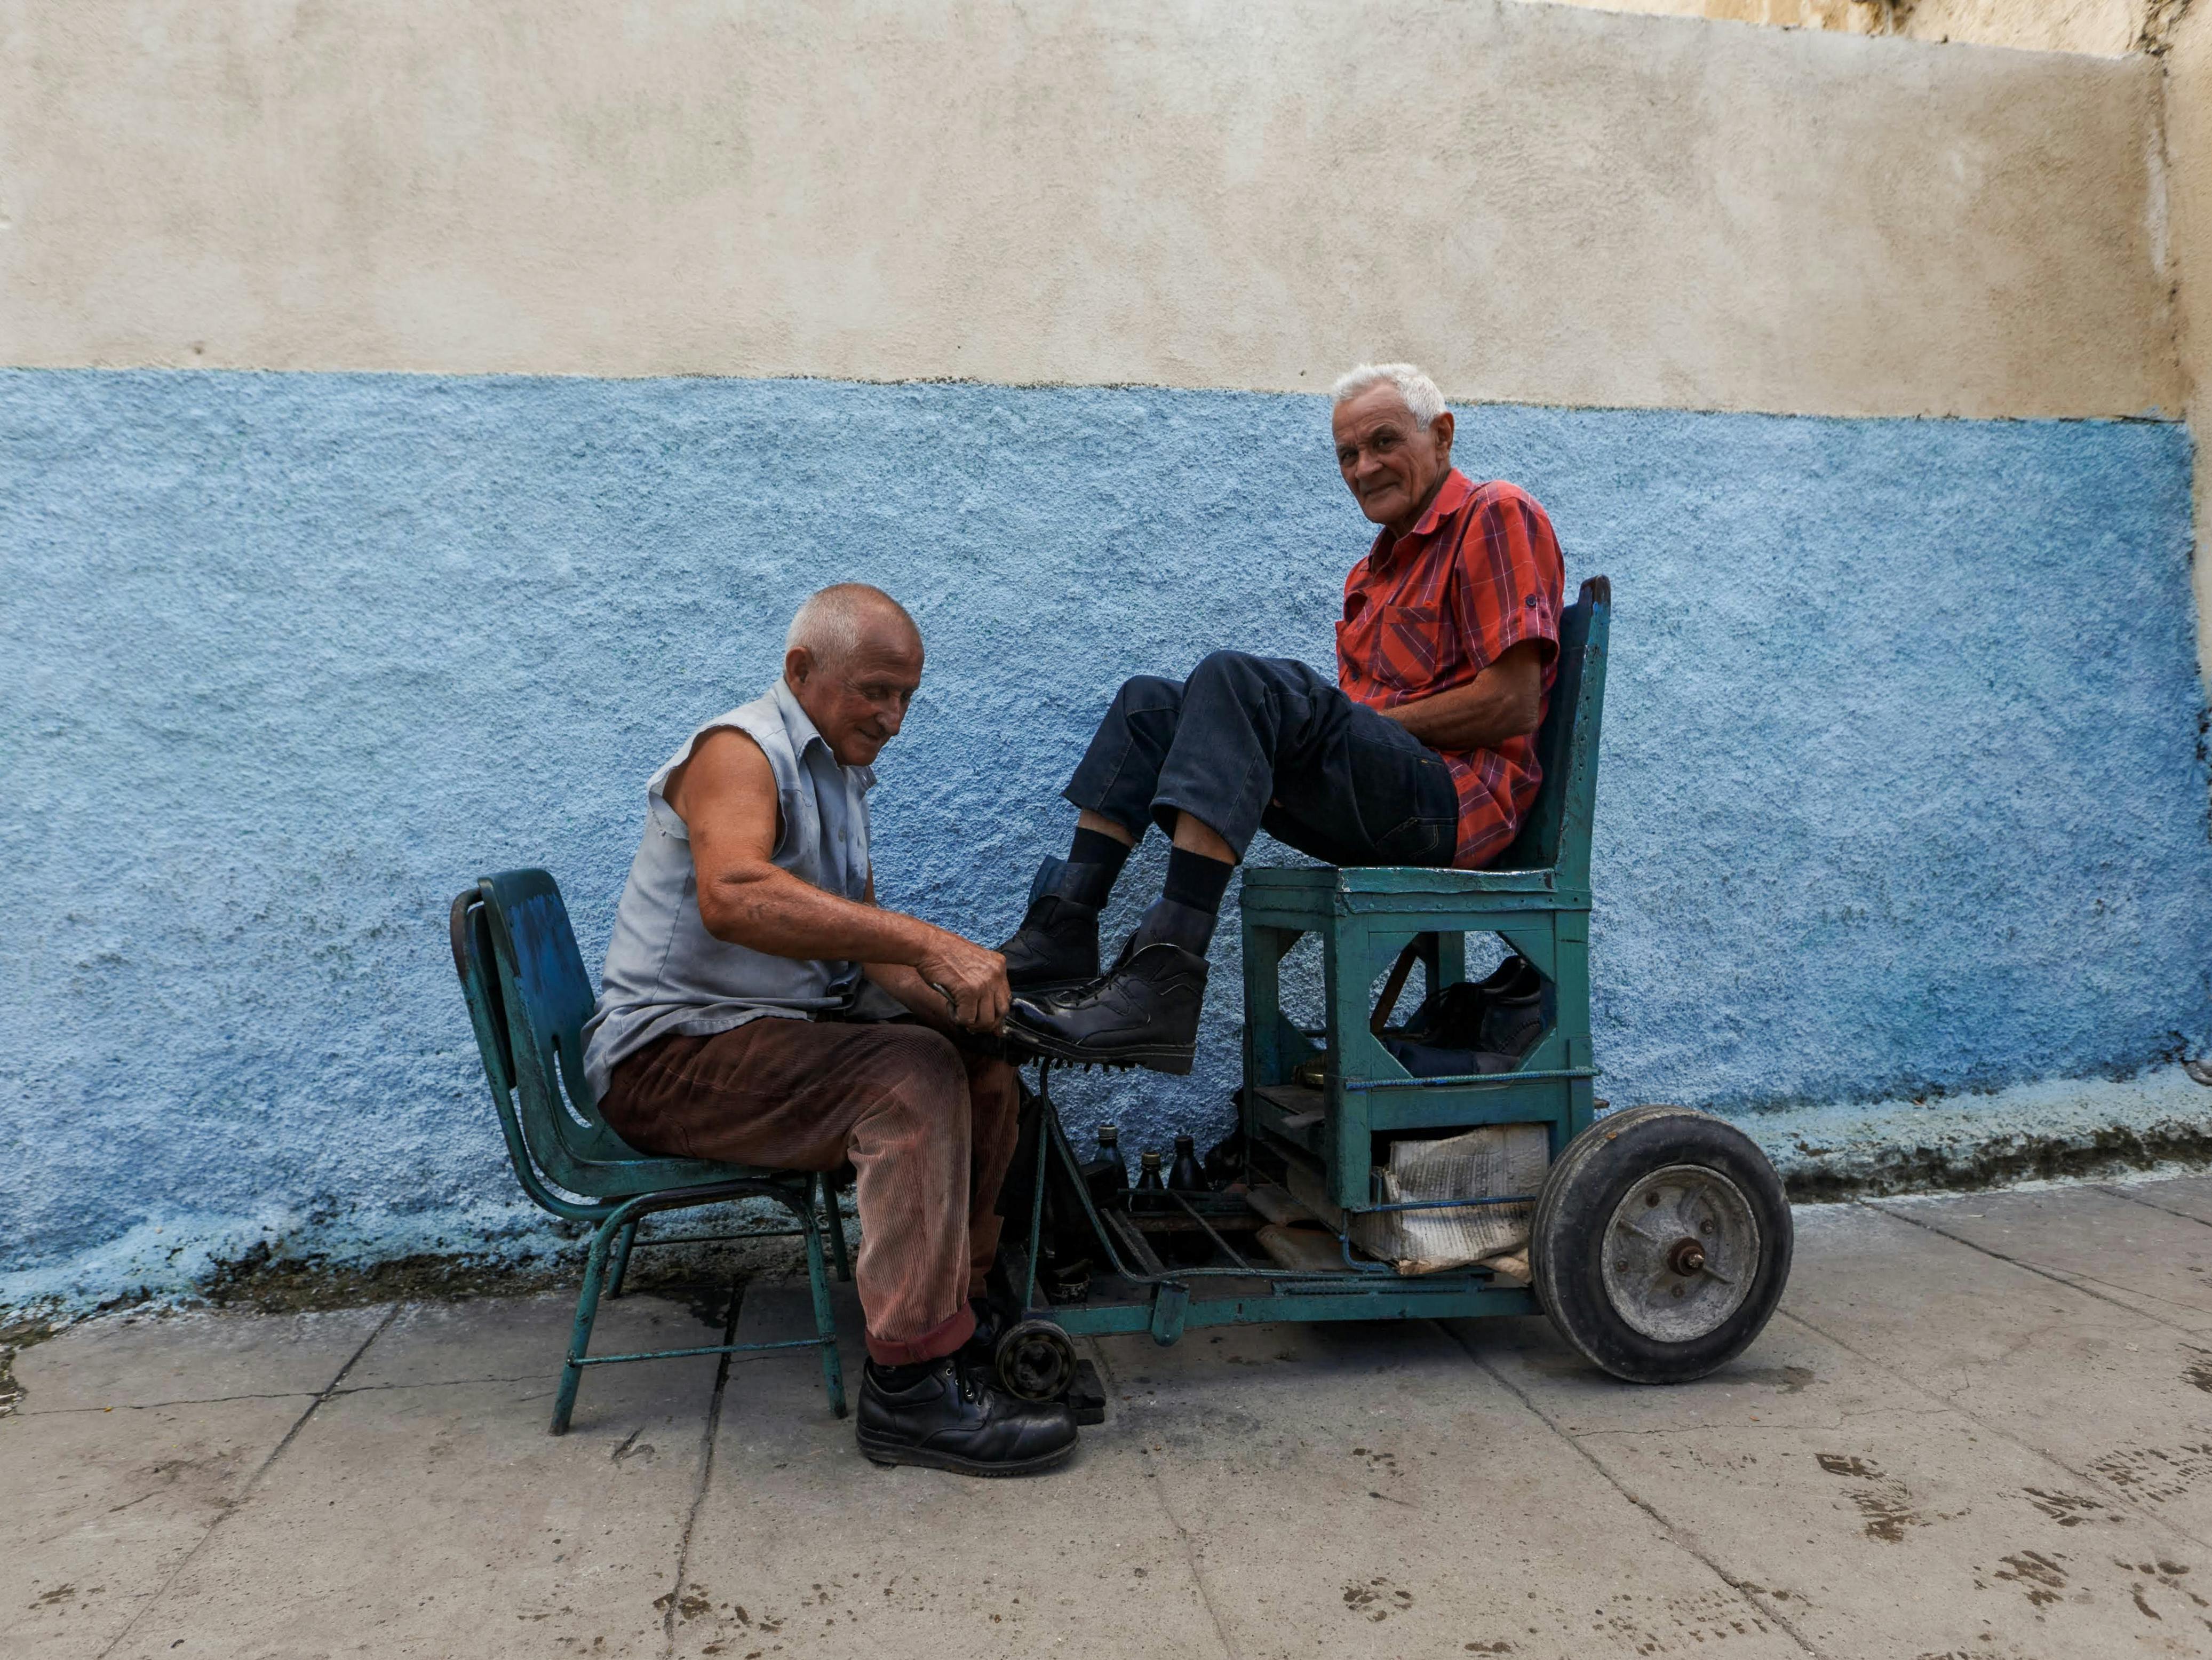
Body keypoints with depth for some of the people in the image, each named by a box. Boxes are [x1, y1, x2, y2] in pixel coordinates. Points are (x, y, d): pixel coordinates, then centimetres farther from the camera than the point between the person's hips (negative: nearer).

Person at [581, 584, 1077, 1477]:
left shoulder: (841, 774, 18)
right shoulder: (740, 751, -12)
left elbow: (862, 937, 13)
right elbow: (732, 895, -35)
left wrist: (950, 997, -7)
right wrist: (928, 943, -40)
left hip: (783, 1034, 9)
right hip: (671, 1052, -9)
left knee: (983, 1068, -6)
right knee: (912, 1074, -28)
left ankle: (959, 1311, 4)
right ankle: (913, 1383, -27)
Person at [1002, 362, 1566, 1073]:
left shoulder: (1497, 515, 1)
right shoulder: (1382, 562, 27)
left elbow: (1511, 704, -11)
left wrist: (1371, 721, -8)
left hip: (1455, 796, -9)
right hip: (1378, 802, 9)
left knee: (1237, 678, -29)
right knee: (1151, 703, 3)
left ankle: (1160, 984, -41)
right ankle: (1058, 939, -14)